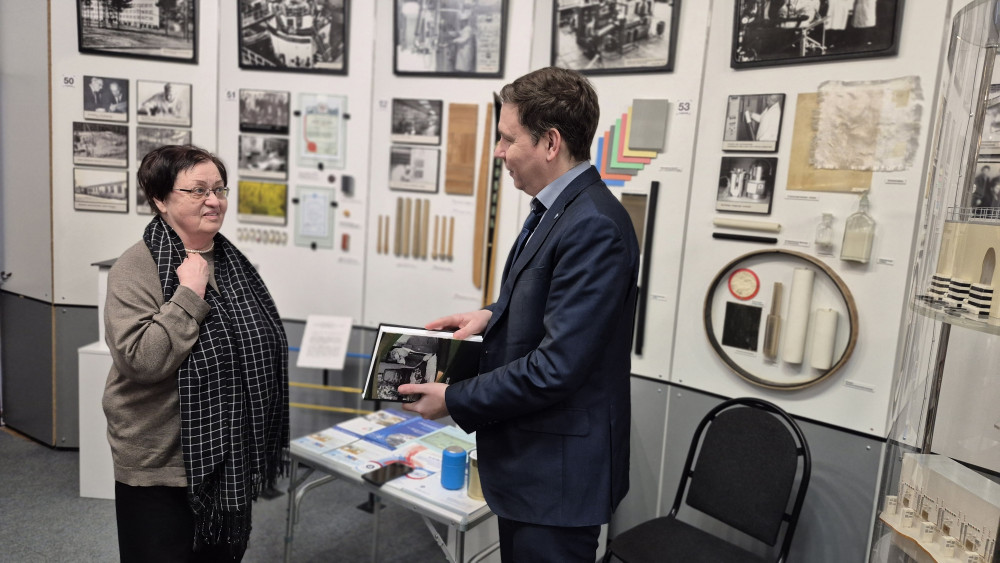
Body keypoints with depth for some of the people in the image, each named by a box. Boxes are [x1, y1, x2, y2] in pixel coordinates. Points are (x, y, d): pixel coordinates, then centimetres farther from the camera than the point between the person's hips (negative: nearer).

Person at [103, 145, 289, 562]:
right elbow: (140, 360, -26)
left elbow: (263, 344, 15)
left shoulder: (233, 262, 5)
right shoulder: (136, 270, -15)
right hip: (161, 468, -6)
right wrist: (189, 293, -25)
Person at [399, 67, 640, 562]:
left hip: (558, 472, -9)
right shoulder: (559, 210, 6)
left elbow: (557, 367, -27)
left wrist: (454, 400, -16)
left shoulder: (593, 226, -25)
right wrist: (494, 314, 2)